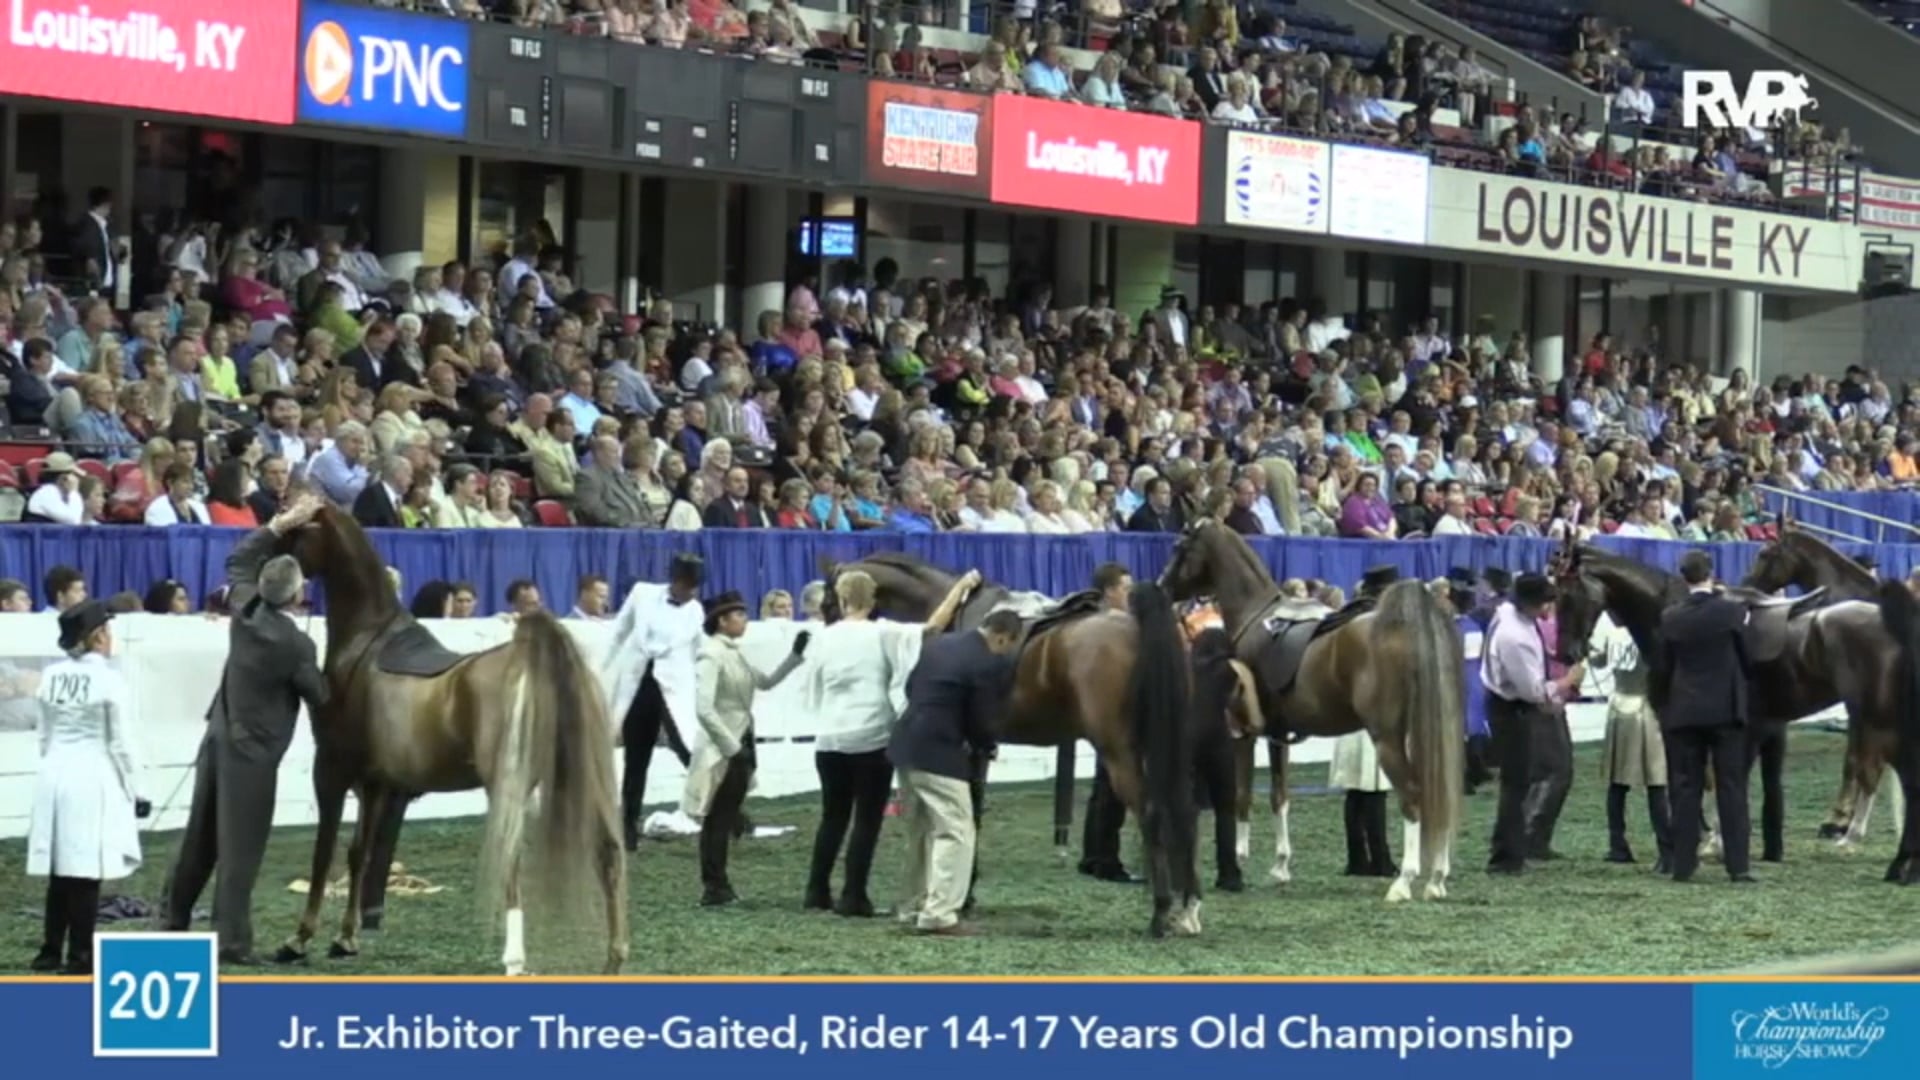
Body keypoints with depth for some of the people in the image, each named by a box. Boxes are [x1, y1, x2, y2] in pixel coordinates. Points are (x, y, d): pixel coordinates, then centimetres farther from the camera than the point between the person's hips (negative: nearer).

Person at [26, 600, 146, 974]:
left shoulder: (51, 676, 6)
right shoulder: (110, 679, -10)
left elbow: (44, 736, 12)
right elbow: (119, 743, -7)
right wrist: (130, 791, 3)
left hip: (54, 777, 6)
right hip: (93, 779, -6)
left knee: (60, 870, 12)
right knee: (86, 873, -1)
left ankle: (50, 951, 16)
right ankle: (79, 955, 1)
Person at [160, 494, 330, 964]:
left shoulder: (244, 611, -1)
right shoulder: (296, 644, -19)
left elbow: (240, 561, 17)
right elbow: (320, 699, -8)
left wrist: (283, 523, 12)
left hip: (220, 737, 7)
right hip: (253, 750, -7)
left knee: (201, 836, 17)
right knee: (240, 846, -4)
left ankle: (174, 921, 26)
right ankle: (232, 940, -4)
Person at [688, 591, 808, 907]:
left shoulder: (734, 653, 11)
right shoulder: (711, 655, -15)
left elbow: (766, 682, 23)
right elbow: (704, 709, -22)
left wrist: (796, 655, 14)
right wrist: (732, 747, -21)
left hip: (739, 745, 8)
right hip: (722, 751, -8)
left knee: (726, 820, 12)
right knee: (717, 821, -2)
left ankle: (718, 885, 19)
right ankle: (713, 888, 2)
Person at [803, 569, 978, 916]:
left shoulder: (824, 638, 4)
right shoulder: (883, 635, -7)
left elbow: (813, 694, 11)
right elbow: (933, 627, -10)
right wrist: (961, 587, -2)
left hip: (830, 740, 4)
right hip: (871, 739, -4)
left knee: (833, 816, 15)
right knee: (867, 819, 2)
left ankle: (817, 892, 17)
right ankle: (853, 897, -2)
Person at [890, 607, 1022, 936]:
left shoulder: (939, 643, 11)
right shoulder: (990, 665, -14)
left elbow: (910, 687, 20)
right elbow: (981, 720, -11)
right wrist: (986, 747, 10)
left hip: (907, 745, 9)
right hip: (939, 753, -9)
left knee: (920, 831, 21)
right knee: (954, 832, -4)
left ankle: (913, 906, 28)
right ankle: (939, 914, -12)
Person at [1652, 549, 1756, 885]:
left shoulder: (1671, 618, -2)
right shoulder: (1733, 612, -7)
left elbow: (1662, 669, 3)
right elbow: (1749, 659, 0)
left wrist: (1660, 706, 16)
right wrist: (1745, 685, 21)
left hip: (1684, 711, 1)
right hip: (1727, 709, -1)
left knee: (1686, 789, 6)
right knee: (1731, 788, 2)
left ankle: (1683, 865, 4)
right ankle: (1737, 865, -3)